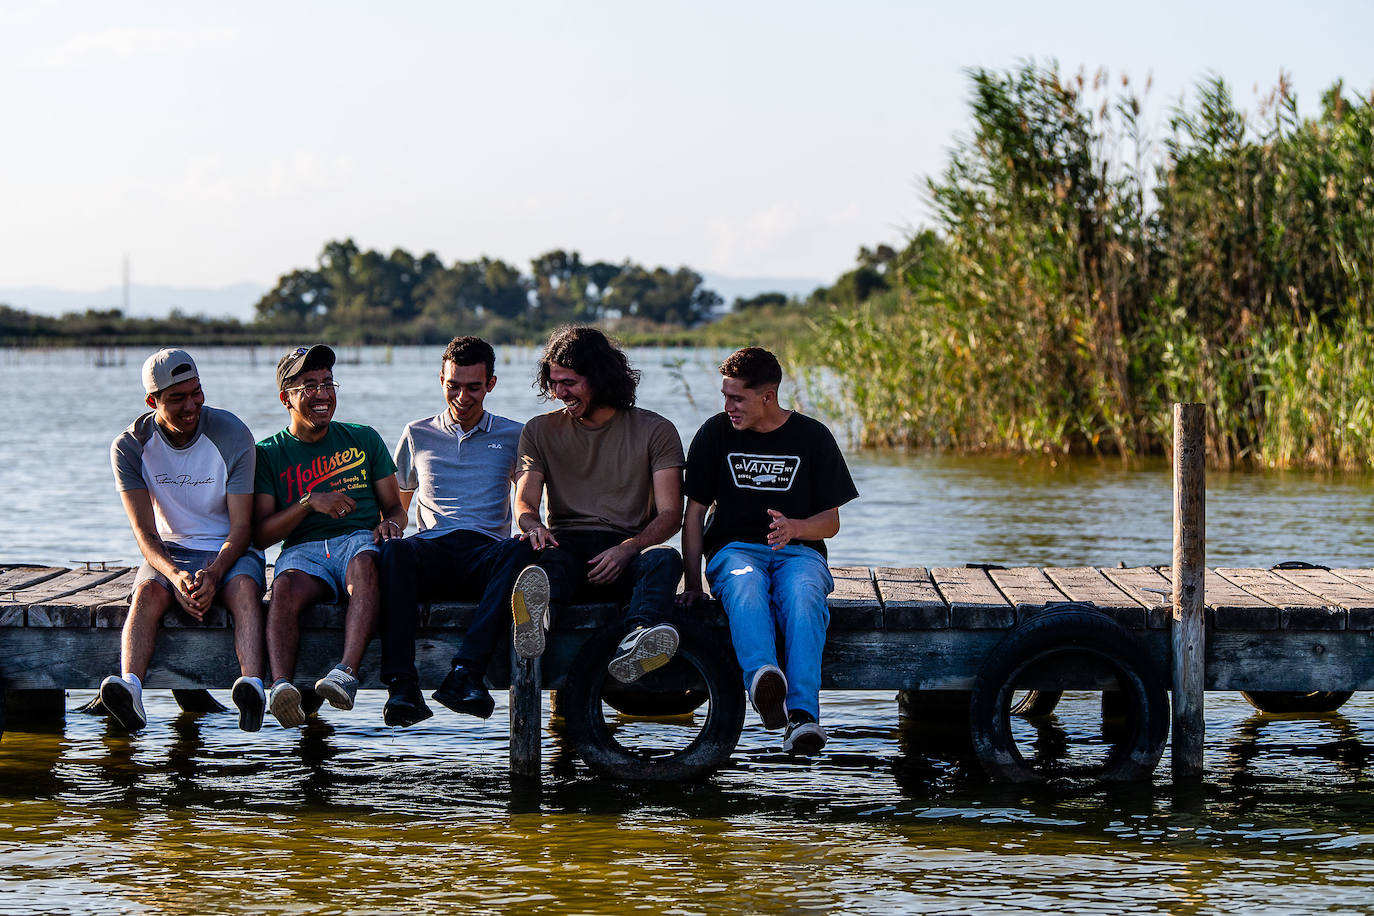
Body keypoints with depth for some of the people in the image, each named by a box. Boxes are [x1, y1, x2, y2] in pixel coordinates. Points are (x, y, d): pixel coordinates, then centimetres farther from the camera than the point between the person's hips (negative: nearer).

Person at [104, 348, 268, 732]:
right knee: (147, 593, -32)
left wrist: (214, 573, -31)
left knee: (244, 588, -35)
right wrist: (175, 576, -32)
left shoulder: (233, 434, -10)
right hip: (169, 552, 1)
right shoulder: (130, 446, -7)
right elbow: (145, 532, -11)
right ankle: (130, 686, -56)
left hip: (228, 551, -1)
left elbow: (241, 526, -11)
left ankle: (252, 686, -58)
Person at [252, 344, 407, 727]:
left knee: (365, 565, -38)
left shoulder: (363, 439, 19)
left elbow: (395, 507, 18)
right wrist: (310, 502, -11)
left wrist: (390, 523, -7)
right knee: (286, 585, -37)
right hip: (303, 549, 0)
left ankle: (346, 674, -56)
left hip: (359, 538, 0)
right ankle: (281, 685, -55)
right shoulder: (268, 453, 14)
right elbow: (260, 534, 4)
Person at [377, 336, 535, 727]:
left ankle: (464, 673, -48)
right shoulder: (418, 435, 23)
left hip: (487, 549, 0)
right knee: (394, 550, -37)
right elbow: (395, 506, 28)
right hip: (432, 549, 1)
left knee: (521, 551, -38)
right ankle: (403, 686, -48)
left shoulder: (513, 436, 20)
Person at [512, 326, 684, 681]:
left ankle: (634, 647, -66)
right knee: (544, 559, -36)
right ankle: (535, 615, -73)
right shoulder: (540, 431, 17)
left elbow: (670, 514, 1)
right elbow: (524, 502, 5)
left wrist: (627, 549, -20)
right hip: (567, 546, 1)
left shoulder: (655, 431, 9)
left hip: (626, 556, -1)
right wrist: (533, 525, -22)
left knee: (664, 558, -35)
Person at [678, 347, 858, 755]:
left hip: (799, 551, 0)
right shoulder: (715, 434, 7)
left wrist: (796, 527, -16)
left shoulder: (812, 437, 6)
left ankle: (802, 714, -52)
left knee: (803, 595, -37)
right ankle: (764, 680, -66)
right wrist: (692, 582, -4)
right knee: (745, 586, -38)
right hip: (735, 548, 0)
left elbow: (831, 521, 7)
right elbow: (695, 512, 8)